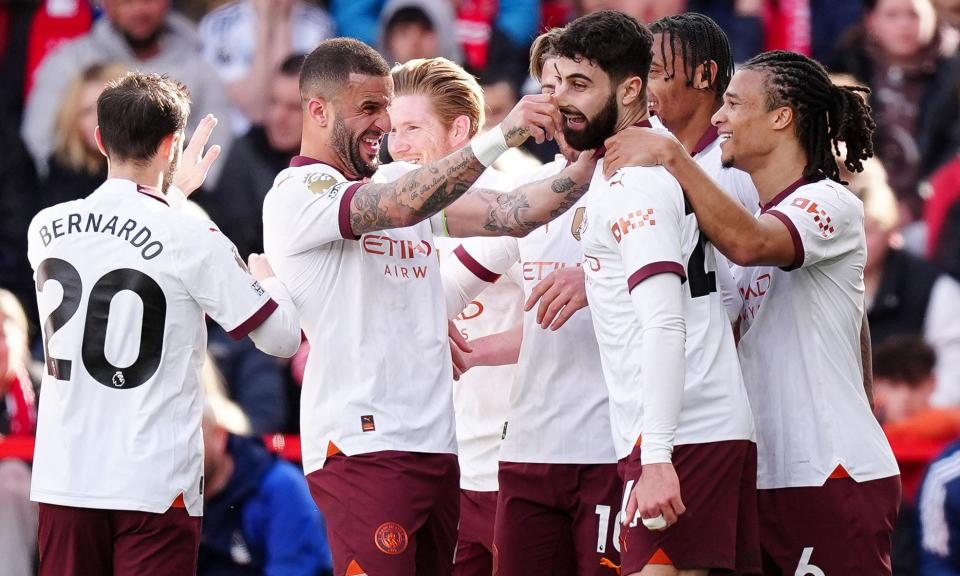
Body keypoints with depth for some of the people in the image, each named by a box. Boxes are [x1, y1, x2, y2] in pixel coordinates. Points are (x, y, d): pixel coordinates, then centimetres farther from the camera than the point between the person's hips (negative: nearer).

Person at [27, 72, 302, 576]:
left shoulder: (46, 228, 3)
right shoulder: (192, 239, -11)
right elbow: (283, 339, -4)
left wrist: (170, 193, 37)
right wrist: (267, 278, 18)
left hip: (63, 477, 5)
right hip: (155, 484, -4)